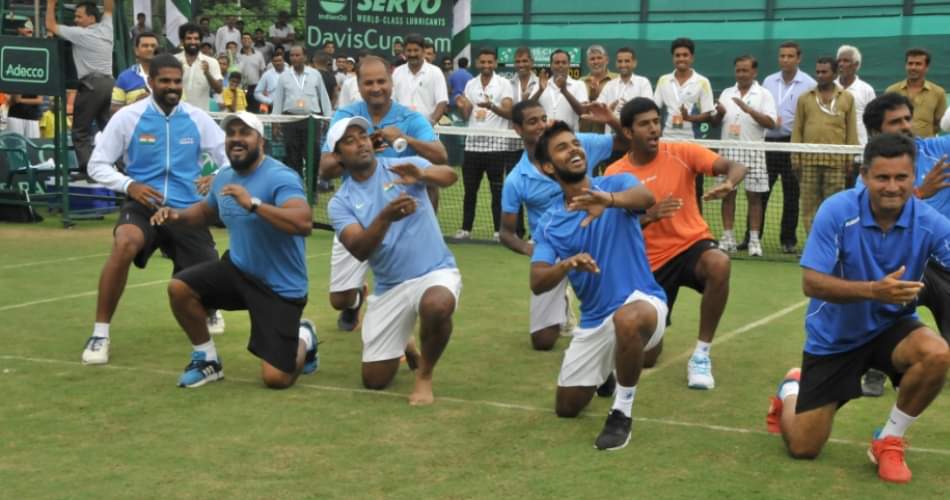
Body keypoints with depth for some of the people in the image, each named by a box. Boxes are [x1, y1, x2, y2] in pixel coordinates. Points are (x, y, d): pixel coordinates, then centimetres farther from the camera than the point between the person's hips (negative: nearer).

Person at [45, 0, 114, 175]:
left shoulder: (79, 33, -7)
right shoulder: (106, 29, 9)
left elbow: (50, 25, -2)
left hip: (91, 85, -7)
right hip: (109, 83, 7)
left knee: (81, 132, -1)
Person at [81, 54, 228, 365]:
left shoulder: (197, 119, 1)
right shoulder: (128, 117, -4)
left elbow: (229, 158, 6)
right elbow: (97, 165, 0)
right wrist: (129, 185, -18)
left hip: (187, 210, 2)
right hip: (143, 205, -2)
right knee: (125, 244, -36)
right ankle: (100, 333, -22)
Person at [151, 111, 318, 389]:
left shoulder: (280, 177, -22)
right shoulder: (224, 178, 3)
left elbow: (304, 223, -38)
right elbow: (206, 212, 25)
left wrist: (253, 204, -43)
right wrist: (177, 216, 4)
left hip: (280, 287, -6)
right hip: (239, 270, 7)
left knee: (276, 379, -12)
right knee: (179, 287, -15)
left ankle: (304, 339, 24)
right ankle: (207, 359, 8)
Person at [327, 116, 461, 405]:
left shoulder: (403, 167, -2)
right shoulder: (340, 202, 1)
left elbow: (449, 176, -22)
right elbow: (360, 251, -16)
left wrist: (422, 174, -44)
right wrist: (385, 217, -35)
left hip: (435, 272, -3)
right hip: (388, 289, 3)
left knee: (437, 306, -40)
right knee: (374, 380, 4)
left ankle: (425, 374, -9)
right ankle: (401, 344, 40)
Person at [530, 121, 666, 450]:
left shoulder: (617, 184, -7)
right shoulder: (549, 224, 1)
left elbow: (646, 197, -32)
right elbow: (537, 284, -10)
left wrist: (610, 199, -54)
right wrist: (567, 264, -32)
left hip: (641, 300, -5)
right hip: (593, 321, 5)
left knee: (626, 319, -42)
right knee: (566, 408, 12)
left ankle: (622, 412, -19)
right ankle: (606, 369, 46)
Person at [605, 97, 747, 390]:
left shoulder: (681, 153, -7)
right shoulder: (615, 174, -5)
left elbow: (735, 167, -17)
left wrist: (729, 183, -41)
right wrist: (650, 215, -29)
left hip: (692, 245, 0)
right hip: (650, 263, 0)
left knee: (719, 264, -40)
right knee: (646, 358, -3)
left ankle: (701, 354, -20)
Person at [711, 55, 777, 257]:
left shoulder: (764, 94, 2)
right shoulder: (726, 93, 13)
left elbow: (771, 122, -9)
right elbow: (716, 123, 13)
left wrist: (749, 109, -20)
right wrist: (719, 113, -9)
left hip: (753, 151, -3)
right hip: (729, 150, 3)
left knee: (754, 195, -1)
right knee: (727, 193, 4)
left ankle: (754, 239, 3)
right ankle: (727, 237, 10)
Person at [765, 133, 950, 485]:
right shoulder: (837, 211, -22)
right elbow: (811, 283, -25)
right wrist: (873, 290, -39)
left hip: (891, 326, 2)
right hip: (834, 336, -1)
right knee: (802, 448, 0)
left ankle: (889, 441, -7)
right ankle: (791, 390, 38)